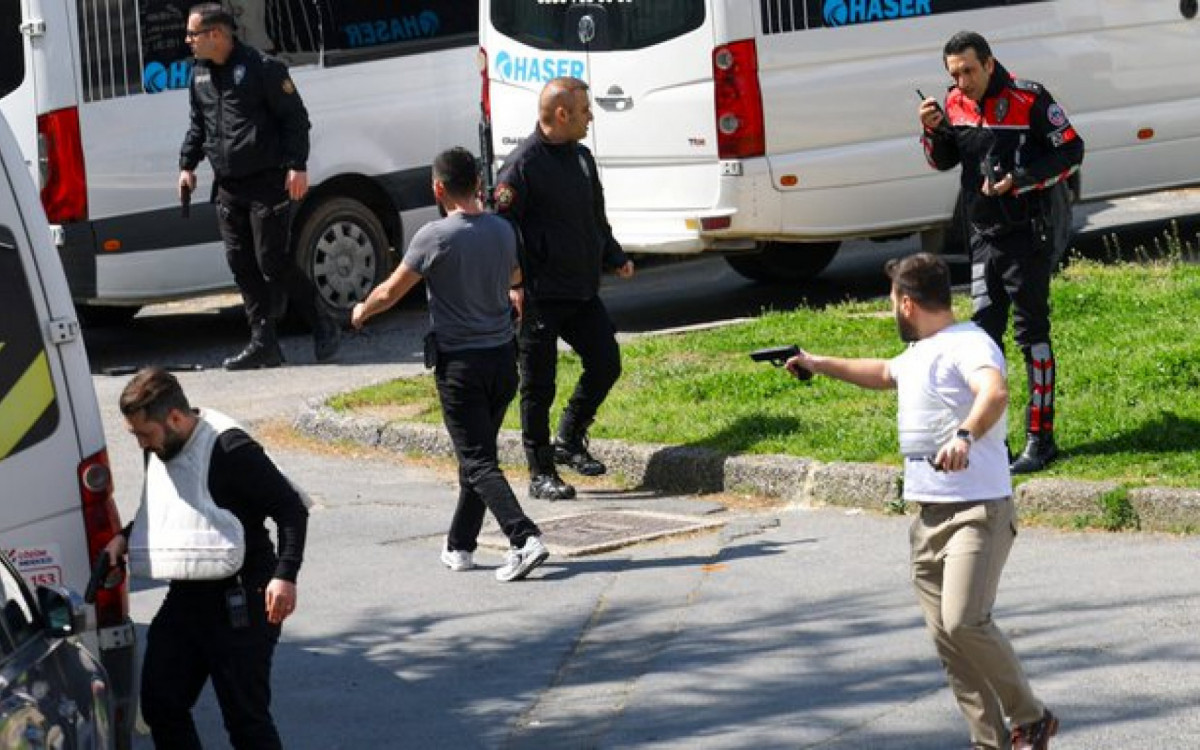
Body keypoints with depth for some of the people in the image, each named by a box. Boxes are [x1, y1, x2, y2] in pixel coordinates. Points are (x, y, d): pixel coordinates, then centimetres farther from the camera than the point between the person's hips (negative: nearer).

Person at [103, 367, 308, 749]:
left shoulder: (230, 450, -18)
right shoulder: (161, 449, 8)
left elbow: (292, 509, -17)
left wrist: (284, 576, -27)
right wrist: (124, 539, 7)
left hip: (239, 604, -9)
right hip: (184, 599, 9)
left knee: (245, 715, -3)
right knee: (160, 703, 10)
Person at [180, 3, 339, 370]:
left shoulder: (261, 68, -11)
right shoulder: (199, 75, 12)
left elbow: (295, 118, -10)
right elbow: (197, 126, 24)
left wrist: (297, 166, -16)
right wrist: (187, 165, 16)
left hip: (268, 184, -7)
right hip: (229, 188, 7)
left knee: (272, 261, -9)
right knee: (241, 264, 5)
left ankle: (324, 327, 7)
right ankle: (263, 344, 10)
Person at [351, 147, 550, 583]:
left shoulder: (436, 237, -14)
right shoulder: (503, 231, 4)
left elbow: (390, 292, -5)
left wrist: (362, 311, 16)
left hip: (460, 363, -6)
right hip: (503, 357, 6)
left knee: (478, 461, -6)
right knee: (479, 453, 17)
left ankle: (525, 539, -22)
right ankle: (460, 546, 24)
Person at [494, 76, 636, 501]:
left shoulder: (581, 157, 12)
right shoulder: (523, 164, -13)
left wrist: (614, 258, 17)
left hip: (582, 291, 8)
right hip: (541, 295, -7)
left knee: (605, 365, 7)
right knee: (539, 385, 1)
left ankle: (569, 443, 25)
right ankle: (541, 474, 10)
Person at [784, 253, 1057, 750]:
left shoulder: (969, 345, -11)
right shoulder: (918, 354, 20)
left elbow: (995, 392, -33)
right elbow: (883, 374, 44)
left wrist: (964, 436, -50)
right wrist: (820, 365, 50)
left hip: (978, 510, -9)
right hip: (929, 516, 9)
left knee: (963, 621, -22)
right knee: (945, 634, 3)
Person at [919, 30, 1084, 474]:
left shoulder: (1029, 100, -14)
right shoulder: (956, 104, 4)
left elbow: (1071, 152, -12)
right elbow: (944, 161, 16)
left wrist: (1019, 181, -21)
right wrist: (933, 131, -5)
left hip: (1029, 233, -7)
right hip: (984, 234, 7)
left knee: (1031, 331, -4)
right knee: (984, 329, 9)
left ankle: (1040, 439, 1)